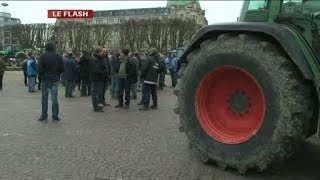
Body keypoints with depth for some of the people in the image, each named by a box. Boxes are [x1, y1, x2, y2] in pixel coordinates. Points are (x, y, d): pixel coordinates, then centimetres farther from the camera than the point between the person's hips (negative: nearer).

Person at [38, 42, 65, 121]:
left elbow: (40, 68, -11)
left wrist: (41, 75, 6)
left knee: (44, 98, 7)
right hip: (55, 79, 2)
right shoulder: (58, 56, 1)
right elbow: (62, 69, 0)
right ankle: (55, 116, 7)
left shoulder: (43, 56, -6)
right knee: (55, 98, 5)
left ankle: (44, 115, 11)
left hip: (46, 79, -2)